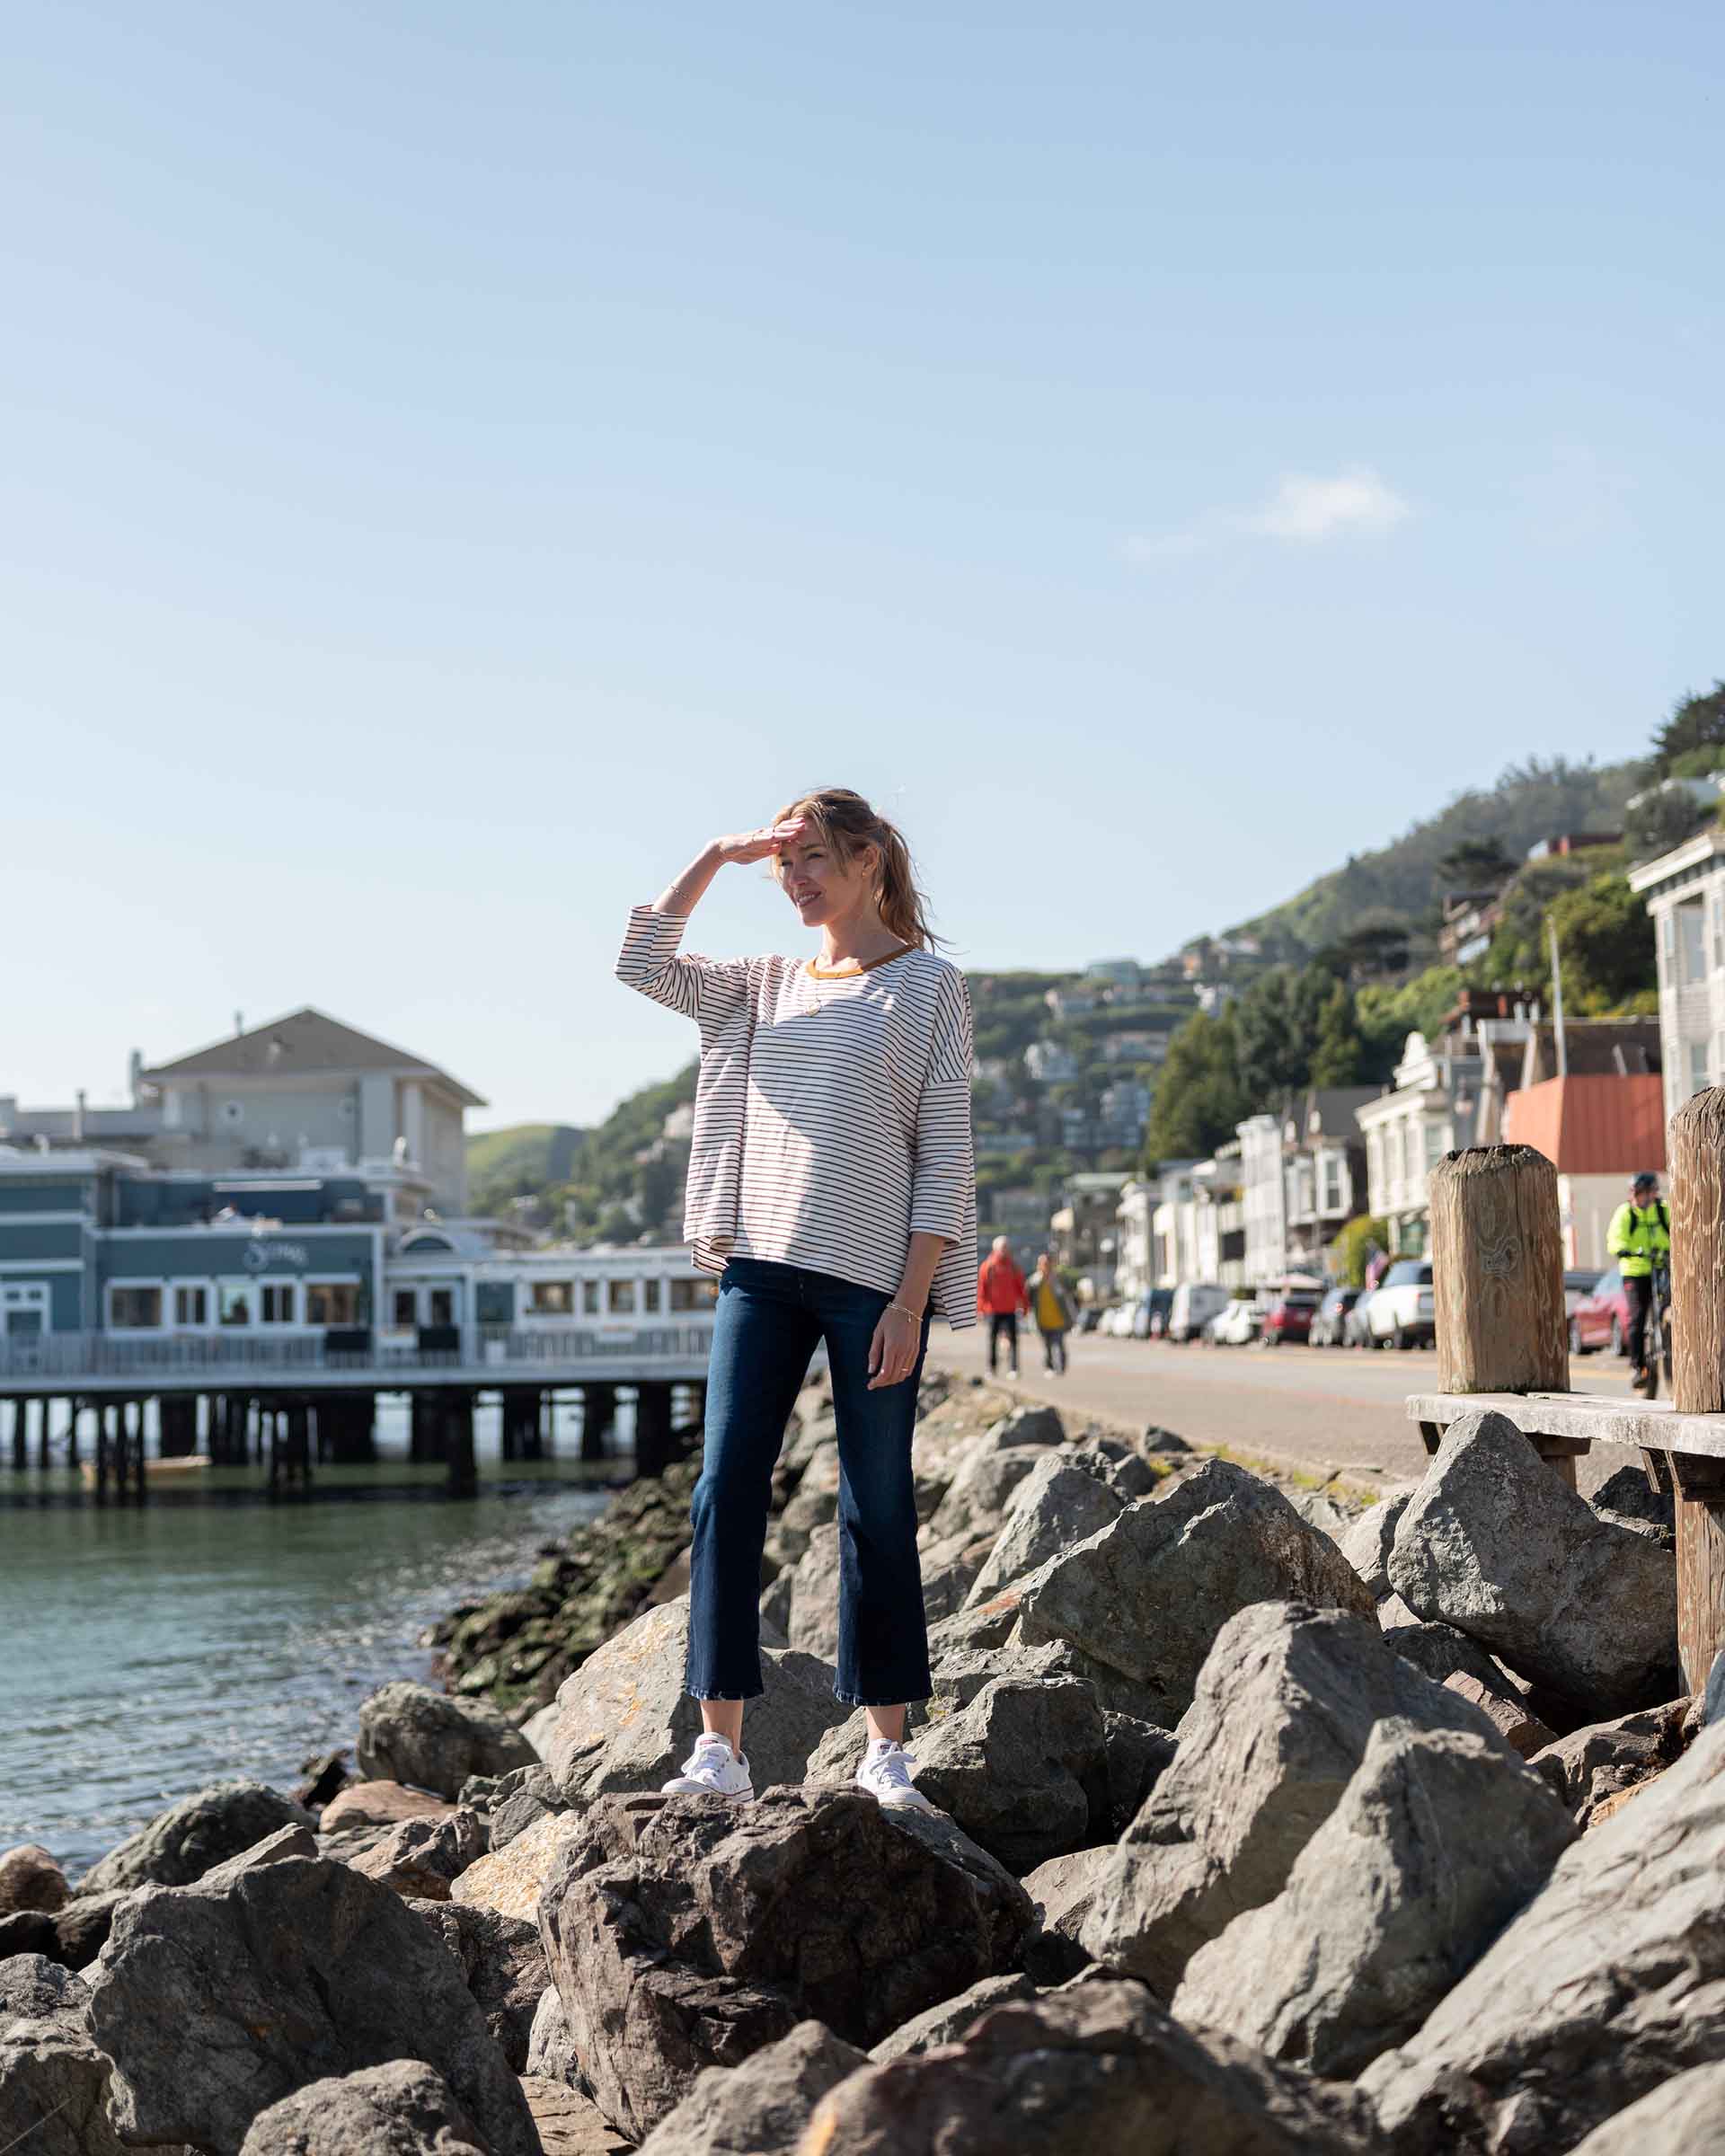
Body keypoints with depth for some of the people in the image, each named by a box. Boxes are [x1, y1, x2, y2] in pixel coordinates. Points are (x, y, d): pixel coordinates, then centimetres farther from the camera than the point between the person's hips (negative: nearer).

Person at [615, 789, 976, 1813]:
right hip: (764, 1267, 4)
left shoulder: (930, 985, 1)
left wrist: (911, 1300, -11)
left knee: (877, 1509, 2)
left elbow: (944, 1153, -3)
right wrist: (717, 855, 3)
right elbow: (644, 964, 8)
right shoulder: (764, 986, 16)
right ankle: (721, 1748, -4)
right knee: (727, 1493, -5)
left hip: (874, 1276, -4)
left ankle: (887, 1749, 12)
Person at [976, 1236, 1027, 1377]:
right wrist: (980, 1308, -9)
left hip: (1010, 1310, 1)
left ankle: (1013, 1369, -9)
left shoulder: (1013, 1267, 9)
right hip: (993, 1310, -1)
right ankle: (991, 1368, 16)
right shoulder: (987, 1266, 0)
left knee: (1012, 1339, -7)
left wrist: (1025, 1305, 9)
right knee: (993, 1340, 6)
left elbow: (1021, 1287, 12)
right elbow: (981, 1288, -3)